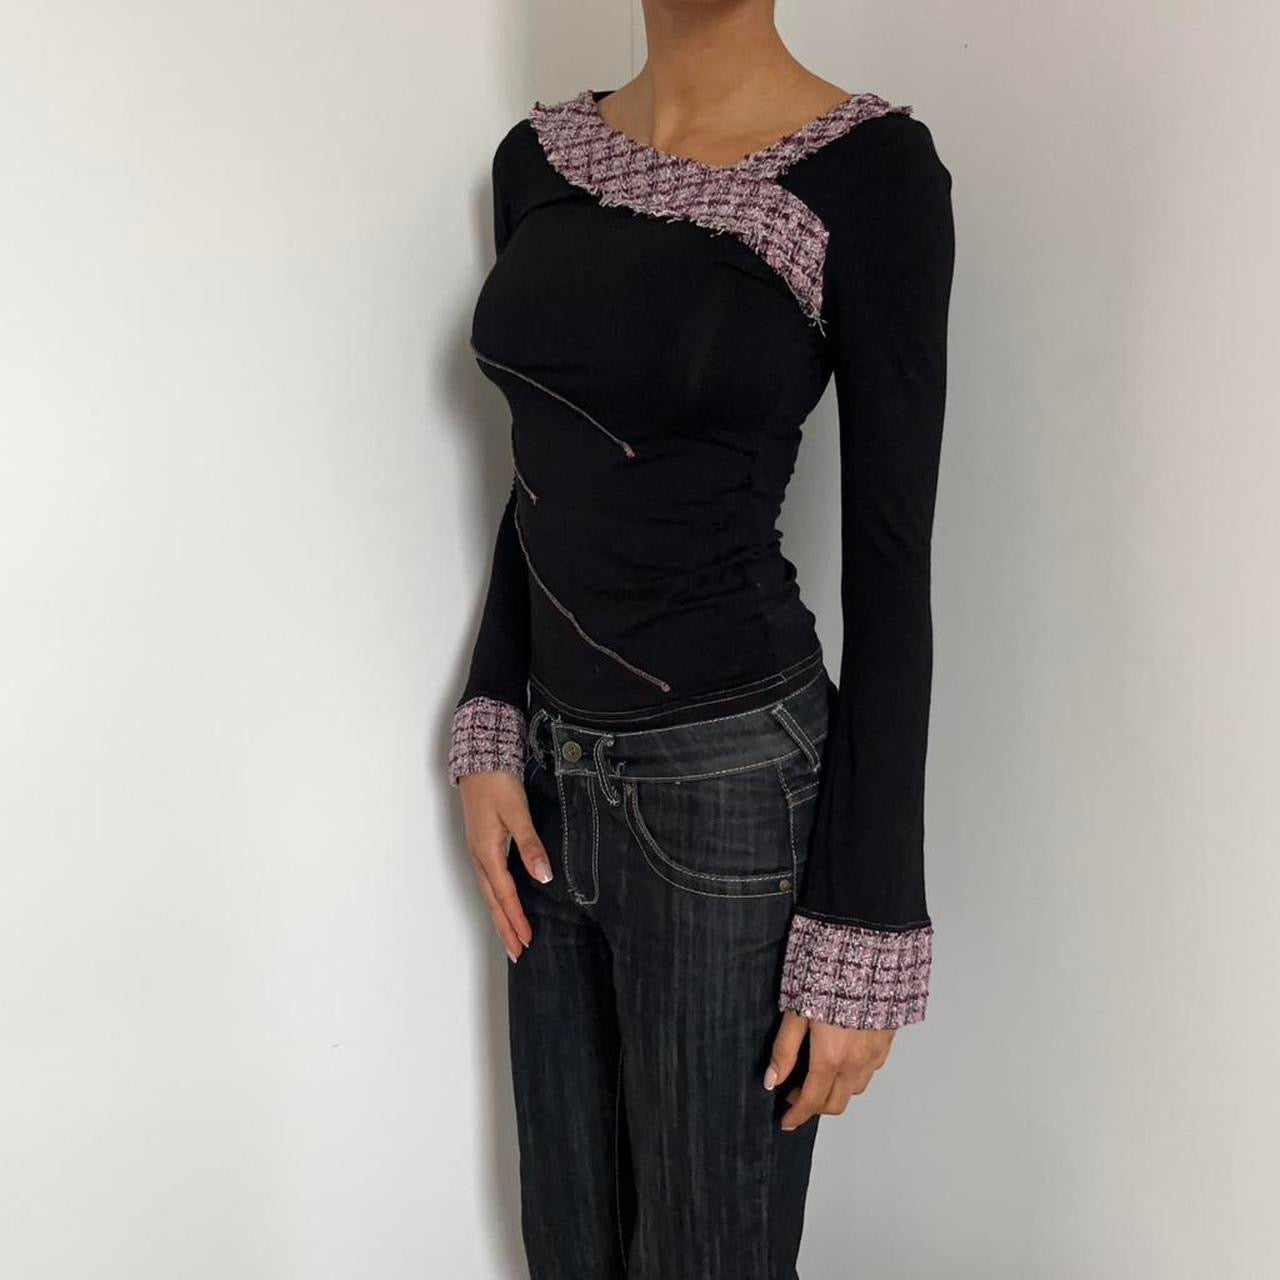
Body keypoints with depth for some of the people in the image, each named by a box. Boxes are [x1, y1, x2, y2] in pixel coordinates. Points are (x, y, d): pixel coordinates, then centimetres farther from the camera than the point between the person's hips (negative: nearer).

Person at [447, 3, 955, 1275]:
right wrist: (492, 735, 6)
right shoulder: (539, 157, 5)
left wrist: (864, 934, -12)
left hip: (732, 784, -6)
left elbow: (891, 568, -13)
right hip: (554, 772, 6)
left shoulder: (872, 171, -12)